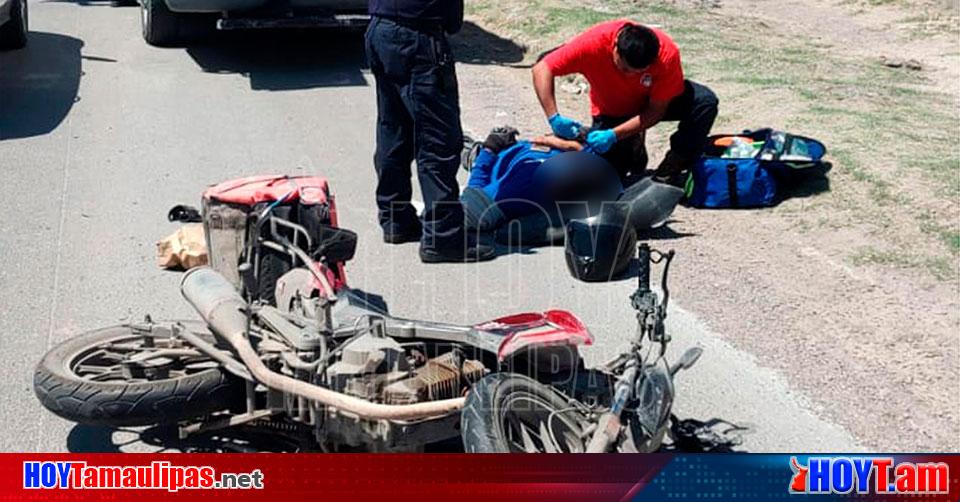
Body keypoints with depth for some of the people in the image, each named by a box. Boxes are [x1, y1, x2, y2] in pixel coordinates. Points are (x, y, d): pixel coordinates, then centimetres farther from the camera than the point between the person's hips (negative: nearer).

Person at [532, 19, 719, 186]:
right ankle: (632, 149, 14)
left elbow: (656, 110, -25)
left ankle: (671, 170, -13)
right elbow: (542, 69, -29)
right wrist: (554, 118, -40)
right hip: (612, 112, 0)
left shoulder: (667, 53, -33)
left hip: (652, 102, 0)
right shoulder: (593, 43, -35)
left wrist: (613, 135, -35)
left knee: (705, 100, -27)